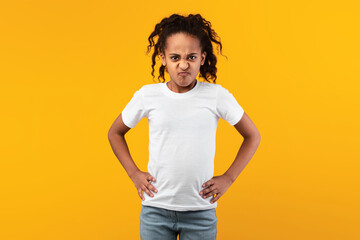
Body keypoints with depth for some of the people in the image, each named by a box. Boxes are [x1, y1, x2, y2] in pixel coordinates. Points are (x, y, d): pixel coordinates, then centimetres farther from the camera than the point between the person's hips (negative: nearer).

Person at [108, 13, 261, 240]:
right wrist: (134, 173, 3)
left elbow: (253, 136, 6)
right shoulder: (147, 96, -5)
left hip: (201, 211, 0)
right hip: (155, 209, 1)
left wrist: (228, 178, 0)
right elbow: (115, 133, 12)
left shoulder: (217, 95, -7)